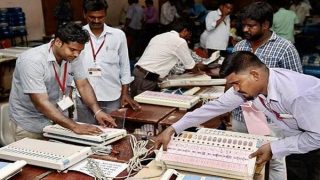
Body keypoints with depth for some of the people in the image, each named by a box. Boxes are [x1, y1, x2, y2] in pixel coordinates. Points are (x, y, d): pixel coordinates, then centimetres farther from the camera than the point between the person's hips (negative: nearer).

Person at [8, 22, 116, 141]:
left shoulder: (72, 57, -10)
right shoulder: (32, 61, -29)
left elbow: (83, 85, -3)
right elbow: (41, 103, -33)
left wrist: (97, 111, -20)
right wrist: (75, 127, -39)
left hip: (55, 119, 6)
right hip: (29, 124, -5)